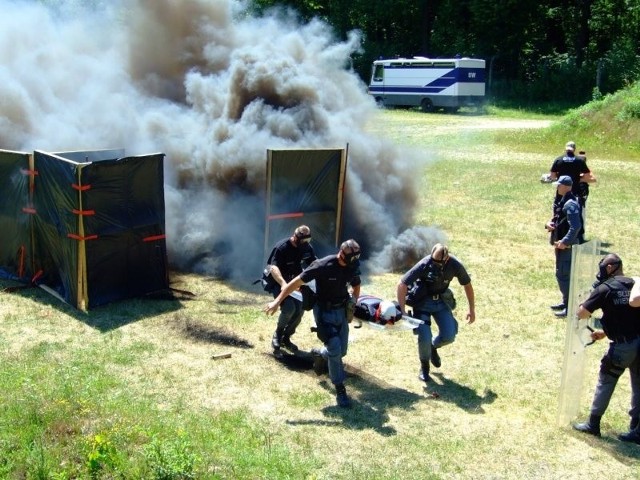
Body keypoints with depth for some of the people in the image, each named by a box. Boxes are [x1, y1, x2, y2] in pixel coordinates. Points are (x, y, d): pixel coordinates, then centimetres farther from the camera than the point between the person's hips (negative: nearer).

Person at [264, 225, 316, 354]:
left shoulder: (307, 247, -5)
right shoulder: (281, 247, -24)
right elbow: (273, 267, -35)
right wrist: (283, 283, -52)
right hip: (278, 283, -6)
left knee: (300, 310, -4)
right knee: (289, 308, -24)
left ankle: (286, 338, 16)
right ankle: (277, 335, 1)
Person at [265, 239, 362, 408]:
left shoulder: (353, 266, -6)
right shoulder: (323, 266, -24)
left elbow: (356, 286, 16)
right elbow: (297, 282, -22)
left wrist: (353, 300, 0)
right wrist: (277, 301, -24)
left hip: (341, 311, 6)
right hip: (325, 312, -6)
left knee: (341, 351, 10)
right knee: (335, 350, -14)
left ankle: (320, 353, 43)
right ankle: (340, 390, 0)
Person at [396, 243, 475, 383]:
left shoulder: (455, 265, -16)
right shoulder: (424, 265, -26)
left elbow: (467, 285, 1)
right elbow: (401, 285, -23)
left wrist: (472, 310, 5)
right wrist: (403, 311, -24)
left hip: (441, 301, 3)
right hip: (422, 302, -3)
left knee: (449, 336, -9)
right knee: (425, 338, -15)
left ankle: (434, 347, 27)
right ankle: (424, 366, 13)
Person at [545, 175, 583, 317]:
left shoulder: (570, 204, -20)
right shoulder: (562, 202, 11)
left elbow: (575, 227, -27)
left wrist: (565, 242, -27)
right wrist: (549, 223, 1)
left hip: (567, 246, -10)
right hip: (561, 244, 10)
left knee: (563, 275, -7)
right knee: (562, 274, 19)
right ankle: (566, 302, 31)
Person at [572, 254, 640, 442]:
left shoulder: (605, 288, -7)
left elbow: (581, 313, -8)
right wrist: (606, 331, 25)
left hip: (623, 346, -5)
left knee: (606, 382, 12)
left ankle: (593, 424, 21)